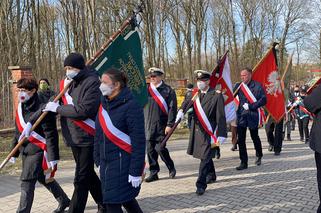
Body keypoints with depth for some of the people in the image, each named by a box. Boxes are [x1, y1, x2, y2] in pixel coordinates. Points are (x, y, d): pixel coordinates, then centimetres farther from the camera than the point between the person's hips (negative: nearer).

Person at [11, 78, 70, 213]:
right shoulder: (20, 108, 9)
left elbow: (51, 135, -19)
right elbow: (18, 132, 19)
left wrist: (53, 157, -20)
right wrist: (14, 152, 20)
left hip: (38, 151, -9)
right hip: (25, 151, 9)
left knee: (27, 183, -9)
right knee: (44, 179, 20)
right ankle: (64, 201, 38)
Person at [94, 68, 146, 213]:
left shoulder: (131, 106, -15)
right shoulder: (104, 104, 7)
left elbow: (139, 142, -17)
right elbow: (99, 135, 14)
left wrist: (136, 171, -18)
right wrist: (98, 160, 13)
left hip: (123, 162, -7)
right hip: (106, 162, 7)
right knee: (125, 197, 18)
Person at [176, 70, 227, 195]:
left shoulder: (216, 96, -10)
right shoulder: (196, 94, 7)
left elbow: (221, 117, -11)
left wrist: (221, 134, -13)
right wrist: (181, 111, -19)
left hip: (209, 133, -6)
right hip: (197, 131, 6)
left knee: (205, 158, -6)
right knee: (205, 156, 20)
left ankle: (201, 185, 0)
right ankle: (211, 176, 39)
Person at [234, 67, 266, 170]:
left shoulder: (257, 86, -7)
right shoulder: (238, 86, 5)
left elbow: (263, 100, -12)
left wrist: (250, 106, -19)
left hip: (253, 116, -2)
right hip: (241, 116, 3)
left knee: (255, 137, 16)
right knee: (240, 139, -2)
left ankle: (259, 156, 43)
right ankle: (244, 162, 8)